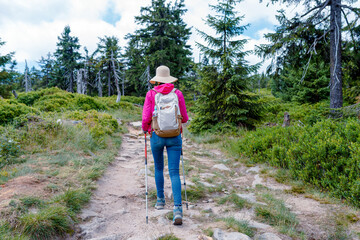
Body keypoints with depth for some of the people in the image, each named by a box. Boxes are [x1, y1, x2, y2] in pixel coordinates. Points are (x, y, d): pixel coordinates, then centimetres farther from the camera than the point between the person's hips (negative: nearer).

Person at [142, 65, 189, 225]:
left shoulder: (151, 94, -3)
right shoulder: (178, 93, 1)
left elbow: (146, 118, -8)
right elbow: (184, 119, 4)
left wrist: (144, 128, 13)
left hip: (156, 136, 0)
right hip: (174, 137, 0)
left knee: (158, 168, 21)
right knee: (174, 172, 1)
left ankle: (160, 200, 32)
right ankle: (177, 208, -11)